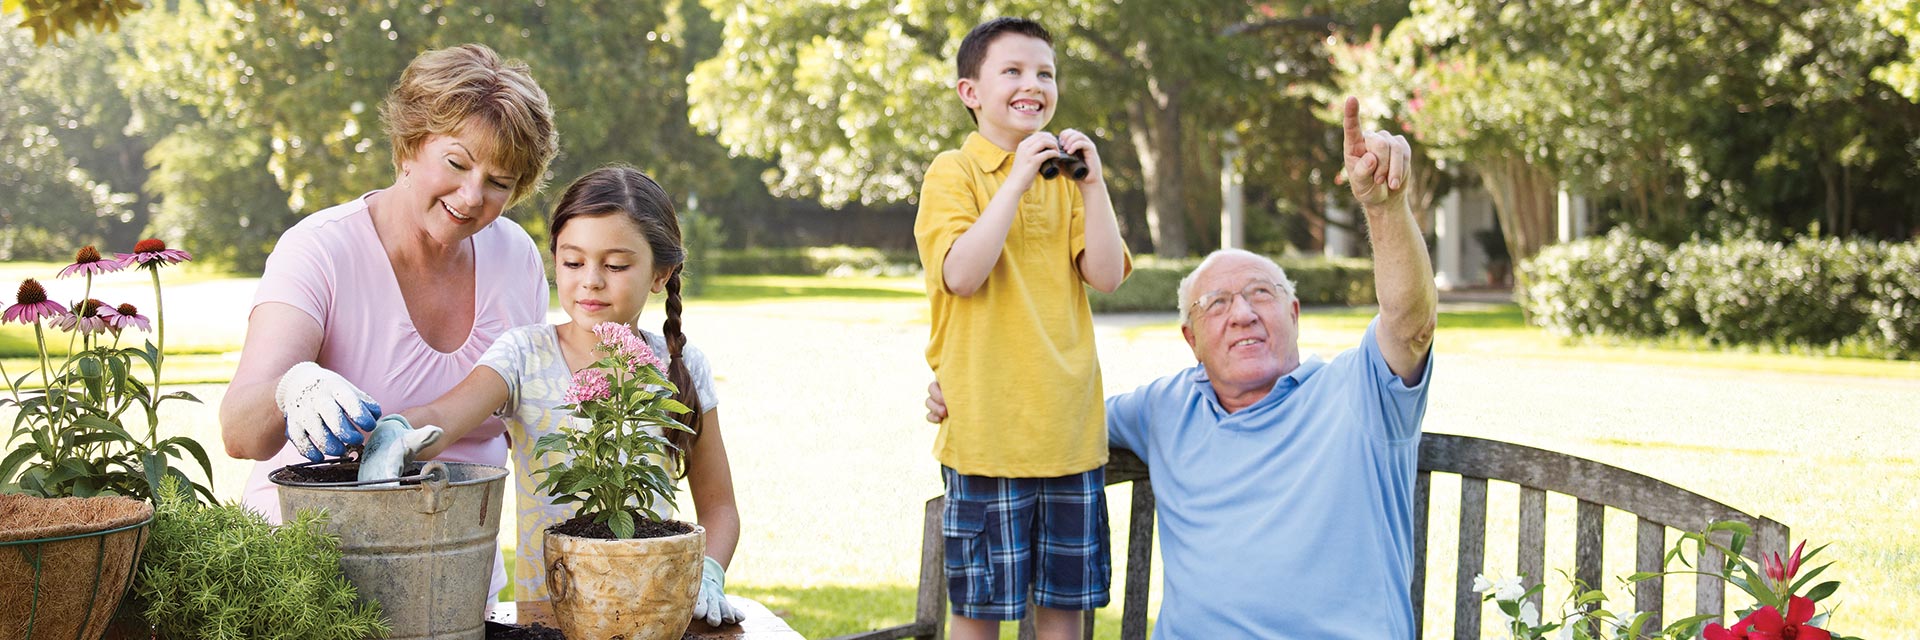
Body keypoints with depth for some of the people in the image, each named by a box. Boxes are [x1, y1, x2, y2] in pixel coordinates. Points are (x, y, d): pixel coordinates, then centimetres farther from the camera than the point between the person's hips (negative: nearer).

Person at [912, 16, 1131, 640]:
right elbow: (962, 274, -18)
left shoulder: (1064, 177, 11)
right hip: (987, 424, -4)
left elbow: (1107, 275, 1)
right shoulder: (954, 173, -3)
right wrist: (1018, 179, -17)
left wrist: (1091, 182, -8)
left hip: (1068, 423, 5)